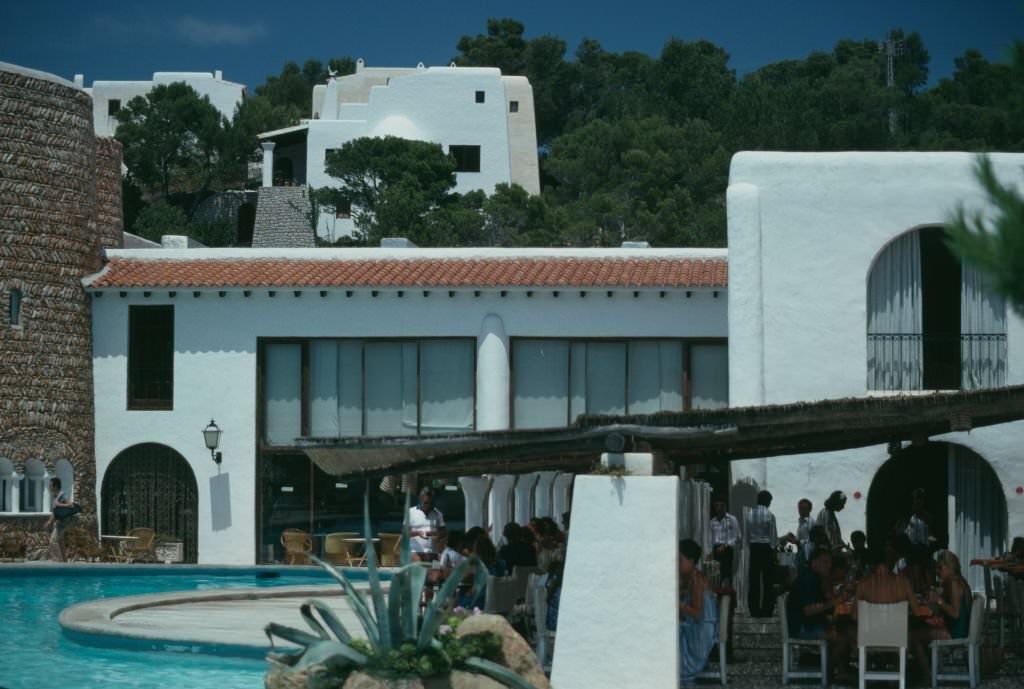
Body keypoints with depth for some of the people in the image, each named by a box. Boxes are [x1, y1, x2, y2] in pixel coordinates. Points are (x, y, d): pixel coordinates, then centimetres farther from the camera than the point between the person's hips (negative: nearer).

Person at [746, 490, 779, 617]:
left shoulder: (749, 515, 3)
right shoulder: (770, 515, -10)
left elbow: (747, 535, 6)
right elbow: (773, 536, -6)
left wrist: (751, 546, 14)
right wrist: (774, 547, 4)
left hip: (753, 549, 4)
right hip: (767, 548, -4)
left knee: (754, 580, 5)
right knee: (768, 581, 0)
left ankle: (754, 610, 5)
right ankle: (767, 610, -3)